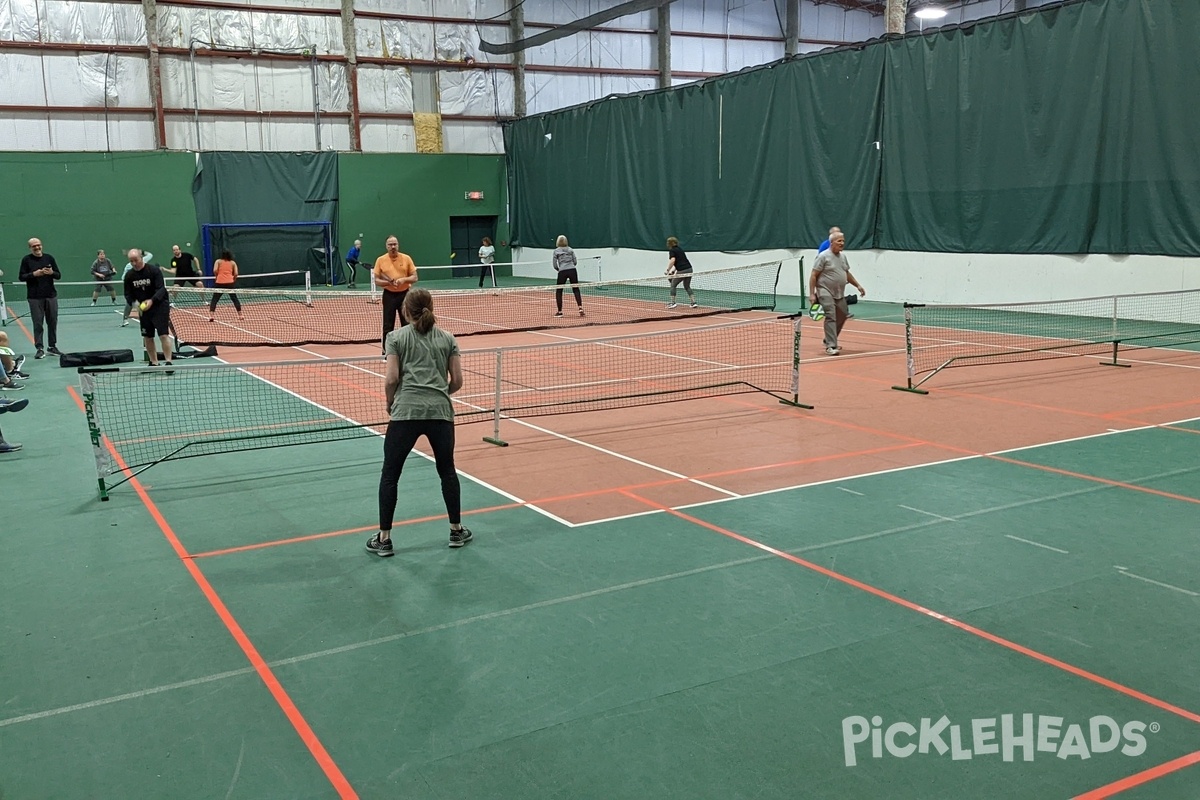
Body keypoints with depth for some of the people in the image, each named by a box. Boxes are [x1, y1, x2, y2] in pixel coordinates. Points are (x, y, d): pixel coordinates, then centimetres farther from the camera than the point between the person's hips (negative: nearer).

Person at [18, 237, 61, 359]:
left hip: (51, 295, 2)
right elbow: (21, 276, -1)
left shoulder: (49, 257, 7)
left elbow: (59, 276, 8)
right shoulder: (26, 260, 2)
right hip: (35, 297, -2)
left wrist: (52, 272, -13)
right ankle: (39, 348, 0)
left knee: (52, 322, 6)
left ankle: (53, 346, 16)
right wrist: (34, 274, -16)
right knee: (38, 324, -2)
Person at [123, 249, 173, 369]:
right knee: (147, 337, 8)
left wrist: (152, 300, -36)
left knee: (163, 334, -13)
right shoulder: (129, 275, 1)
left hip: (160, 306, -5)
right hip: (143, 309, 5)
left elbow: (161, 289, -20)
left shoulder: (154, 270, -13)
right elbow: (128, 294, 5)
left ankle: (168, 362, -12)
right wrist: (134, 302, -17)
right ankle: (154, 363, 18)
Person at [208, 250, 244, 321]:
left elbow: (215, 270, -7)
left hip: (219, 283, -1)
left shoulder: (218, 261, 8)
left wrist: (217, 277, 11)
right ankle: (240, 315, 12)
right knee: (235, 299, 15)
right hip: (230, 283, 1)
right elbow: (236, 274, 0)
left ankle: (211, 315, -7)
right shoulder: (233, 263, 11)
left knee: (214, 299, 7)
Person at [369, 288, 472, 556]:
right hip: (441, 412, 3)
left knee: (390, 474, 9)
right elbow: (457, 381, 9)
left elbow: (392, 379, -2)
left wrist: (390, 403, 15)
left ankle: (384, 538, 11)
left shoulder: (396, 337, 5)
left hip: (406, 411, -2)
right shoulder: (447, 339, 12)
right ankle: (457, 531, 24)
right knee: (447, 471, 19)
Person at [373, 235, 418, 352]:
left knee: (407, 325, 5)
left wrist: (404, 279, -17)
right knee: (388, 326, 1)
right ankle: (386, 353, 9)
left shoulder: (406, 258, 0)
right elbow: (376, 281, 1)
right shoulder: (380, 260, 0)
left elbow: (414, 277, 2)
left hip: (405, 294, 1)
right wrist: (388, 282, -18)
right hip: (389, 295, -1)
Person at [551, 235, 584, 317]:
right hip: (572, 270, 2)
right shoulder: (570, 250, 11)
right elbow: (575, 262, 9)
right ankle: (580, 308, -10)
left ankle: (559, 311, 11)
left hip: (562, 272, -2)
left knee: (558, 291, 11)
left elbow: (554, 265, 2)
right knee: (576, 290, 6)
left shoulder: (556, 251, 4)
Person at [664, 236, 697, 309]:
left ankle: (672, 302, 3)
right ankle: (694, 302, 9)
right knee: (687, 287, 19)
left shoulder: (672, 251, -4)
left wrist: (668, 269, -14)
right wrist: (674, 270, 28)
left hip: (682, 271, -7)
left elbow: (672, 260, -20)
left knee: (673, 285, 9)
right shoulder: (680, 249, 19)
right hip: (689, 269, 7)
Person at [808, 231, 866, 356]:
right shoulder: (823, 256, -9)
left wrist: (858, 285, 20)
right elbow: (813, 276, -10)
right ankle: (830, 346, -17)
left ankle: (829, 340, 31)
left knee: (842, 317, 13)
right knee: (830, 317, -16)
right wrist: (812, 293, -15)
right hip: (826, 293, -8)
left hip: (840, 294, 8)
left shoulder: (843, 256, 13)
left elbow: (847, 274, 26)